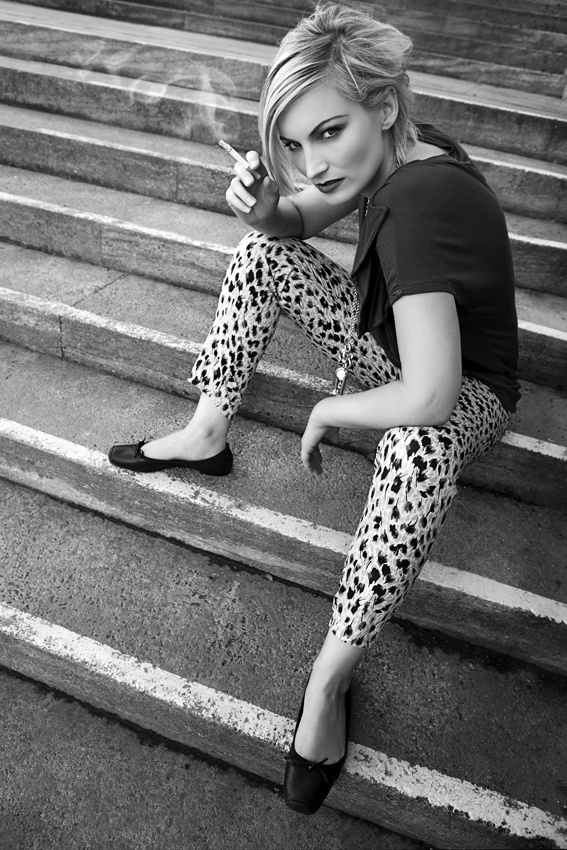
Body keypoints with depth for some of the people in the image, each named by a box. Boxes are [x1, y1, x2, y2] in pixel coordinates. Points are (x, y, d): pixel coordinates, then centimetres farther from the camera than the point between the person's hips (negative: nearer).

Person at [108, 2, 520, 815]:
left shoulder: (421, 205, -37)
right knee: (262, 254, 1)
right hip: (384, 339, 8)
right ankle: (206, 434, 5)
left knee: (419, 443, -45)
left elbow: (428, 396, -44)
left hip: (463, 392, -8)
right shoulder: (390, 152, -12)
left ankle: (332, 673, -29)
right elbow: (301, 221, 6)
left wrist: (329, 411, -24)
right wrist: (266, 207, -19)